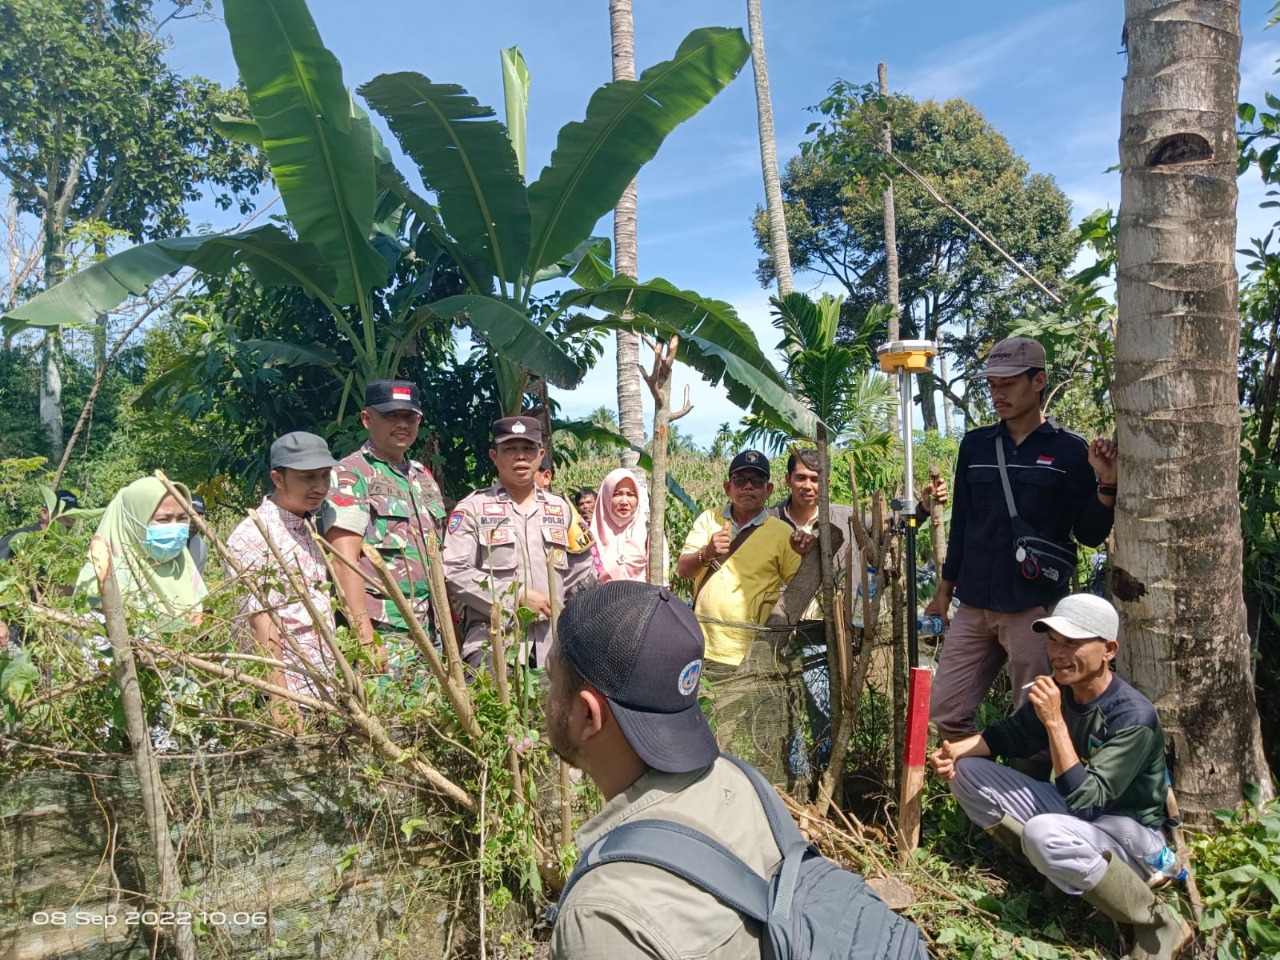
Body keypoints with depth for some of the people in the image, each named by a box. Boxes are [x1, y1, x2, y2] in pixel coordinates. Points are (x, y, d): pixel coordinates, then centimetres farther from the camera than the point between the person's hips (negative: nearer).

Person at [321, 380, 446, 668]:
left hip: (429, 633, 6)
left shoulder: (424, 477, 15)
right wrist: (366, 640, -21)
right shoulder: (349, 475, -5)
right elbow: (344, 560, -14)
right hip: (382, 636, -6)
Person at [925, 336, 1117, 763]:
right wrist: (945, 588, 16)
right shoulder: (975, 445, 8)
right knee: (946, 713, 6)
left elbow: (1089, 535, -1)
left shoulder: (1069, 450, -3)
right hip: (974, 607, 4)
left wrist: (1106, 486, -18)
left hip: (1036, 608, -4)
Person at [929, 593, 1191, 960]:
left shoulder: (1133, 717, -27)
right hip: (1071, 813, 7)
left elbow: (1085, 800, -32)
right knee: (967, 771, -5)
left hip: (1130, 835, -6)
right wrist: (956, 749, -12)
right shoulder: (1057, 689, -8)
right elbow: (1011, 733, 6)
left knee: (1044, 832, -39)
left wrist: (1055, 722, -33)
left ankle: (1159, 925, -15)